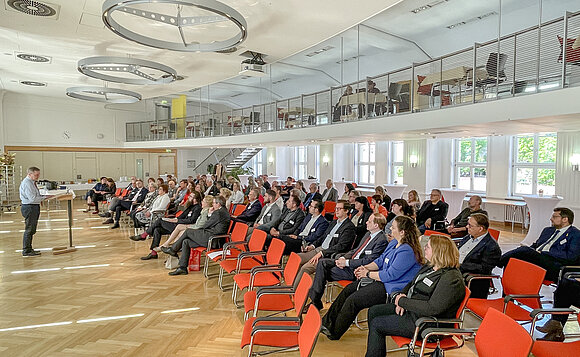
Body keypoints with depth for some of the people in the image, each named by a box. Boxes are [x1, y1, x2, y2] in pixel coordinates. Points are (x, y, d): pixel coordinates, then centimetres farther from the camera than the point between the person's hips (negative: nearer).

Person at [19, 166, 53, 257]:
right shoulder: (27, 183, -16)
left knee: (32, 230, 16)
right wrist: (44, 197, -16)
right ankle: (26, 251, 2)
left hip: (34, 208, 10)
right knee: (29, 230, -4)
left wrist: (43, 196, 8)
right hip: (29, 208, -10)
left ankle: (29, 249, 25)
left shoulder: (32, 182, 14)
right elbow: (32, 198, -22)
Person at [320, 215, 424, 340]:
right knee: (347, 290, 6)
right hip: (382, 280, 11)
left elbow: (389, 275, -24)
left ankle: (334, 333, 3)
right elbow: (381, 260, 18)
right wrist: (366, 267, 1)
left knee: (353, 300, -16)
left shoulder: (407, 251, -23)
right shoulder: (394, 242, 8)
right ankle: (327, 322, 15)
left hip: (391, 289, -11)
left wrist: (368, 274, -12)